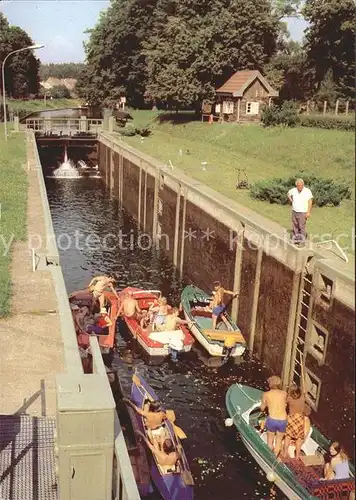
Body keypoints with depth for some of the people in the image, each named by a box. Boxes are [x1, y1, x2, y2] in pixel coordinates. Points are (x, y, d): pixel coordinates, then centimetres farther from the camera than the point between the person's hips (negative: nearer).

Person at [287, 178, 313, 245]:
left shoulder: (307, 191, -12)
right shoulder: (293, 190, -1)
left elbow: (310, 202, -10)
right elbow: (288, 194, 23)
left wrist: (308, 212, -14)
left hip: (303, 212, -4)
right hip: (294, 211, 4)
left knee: (302, 227, -5)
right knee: (295, 226, 11)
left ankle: (302, 241, 3)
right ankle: (295, 239, 23)